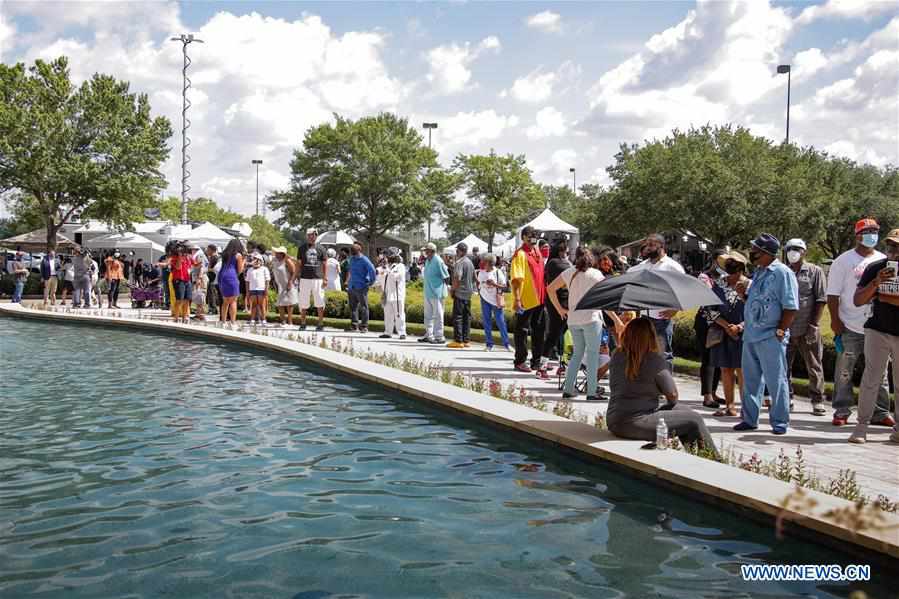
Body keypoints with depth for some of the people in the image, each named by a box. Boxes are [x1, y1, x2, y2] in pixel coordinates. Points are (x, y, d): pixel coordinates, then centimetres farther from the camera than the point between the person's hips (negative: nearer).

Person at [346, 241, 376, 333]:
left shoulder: (364, 260, -9)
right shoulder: (352, 259, 14)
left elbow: (372, 271, -14)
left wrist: (371, 282, -10)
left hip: (361, 288, -7)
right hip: (351, 287, 7)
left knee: (363, 307, -3)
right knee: (353, 307, 9)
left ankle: (364, 326, 1)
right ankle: (354, 325, 16)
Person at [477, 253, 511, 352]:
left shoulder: (498, 272, -9)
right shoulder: (481, 272, 3)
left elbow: (504, 286, -10)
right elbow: (478, 282, 21)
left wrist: (494, 284, -23)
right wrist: (479, 291, 9)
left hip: (496, 300, -4)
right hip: (485, 299, 4)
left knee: (500, 322, -3)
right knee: (486, 322, 4)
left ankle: (506, 343, 6)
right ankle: (489, 344, 11)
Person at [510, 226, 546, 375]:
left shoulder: (537, 252, 13)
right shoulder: (520, 254, -12)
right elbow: (516, 278, -19)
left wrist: (544, 294, 18)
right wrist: (517, 299, -24)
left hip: (539, 299, 8)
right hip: (525, 301, -8)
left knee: (538, 331, 13)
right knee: (522, 331, 2)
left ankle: (536, 361, 23)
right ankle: (520, 361, 12)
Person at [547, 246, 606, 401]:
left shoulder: (569, 272, 9)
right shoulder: (596, 274, -1)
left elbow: (550, 289, 11)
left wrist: (560, 309, 14)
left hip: (573, 319, 4)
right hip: (591, 318, -4)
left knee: (577, 353, 15)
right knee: (592, 354, 0)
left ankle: (567, 389, 13)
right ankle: (591, 392, -2)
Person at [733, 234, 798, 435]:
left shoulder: (782, 273, -10)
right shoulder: (758, 272, 16)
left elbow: (791, 307, -14)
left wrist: (780, 331, -16)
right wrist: (743, 294, 5)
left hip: (771, 338, -8)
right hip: (750, 335, 8)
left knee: (776, 381, 0)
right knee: (750, 379, 13)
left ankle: (780, 422, 8)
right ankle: (749, 419, 22)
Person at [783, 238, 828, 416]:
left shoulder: (815, 271, 2)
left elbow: (821, 300, -2)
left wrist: (814, 325, -10)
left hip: (807, 330, -3)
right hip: (785, 329, 3)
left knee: (814, 367, 3)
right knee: (783, 366, 7)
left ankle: (817, 401, 11)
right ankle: (786, 398, 18)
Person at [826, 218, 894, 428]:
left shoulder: (883, 261, 11)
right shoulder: (844, 261, 1)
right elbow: (832, 294, -2)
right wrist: (835, 320, -9)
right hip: (850, 328, -3)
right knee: (844, 373, 1)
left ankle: (880, 413, 16)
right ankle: (842, 412, 10)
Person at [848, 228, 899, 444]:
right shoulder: (875, 268, 3)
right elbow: (858, 301, -1)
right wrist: (876, 283, -15)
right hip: (878, 331, 0)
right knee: (871, 379, -5)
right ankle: (862, 426, -2)